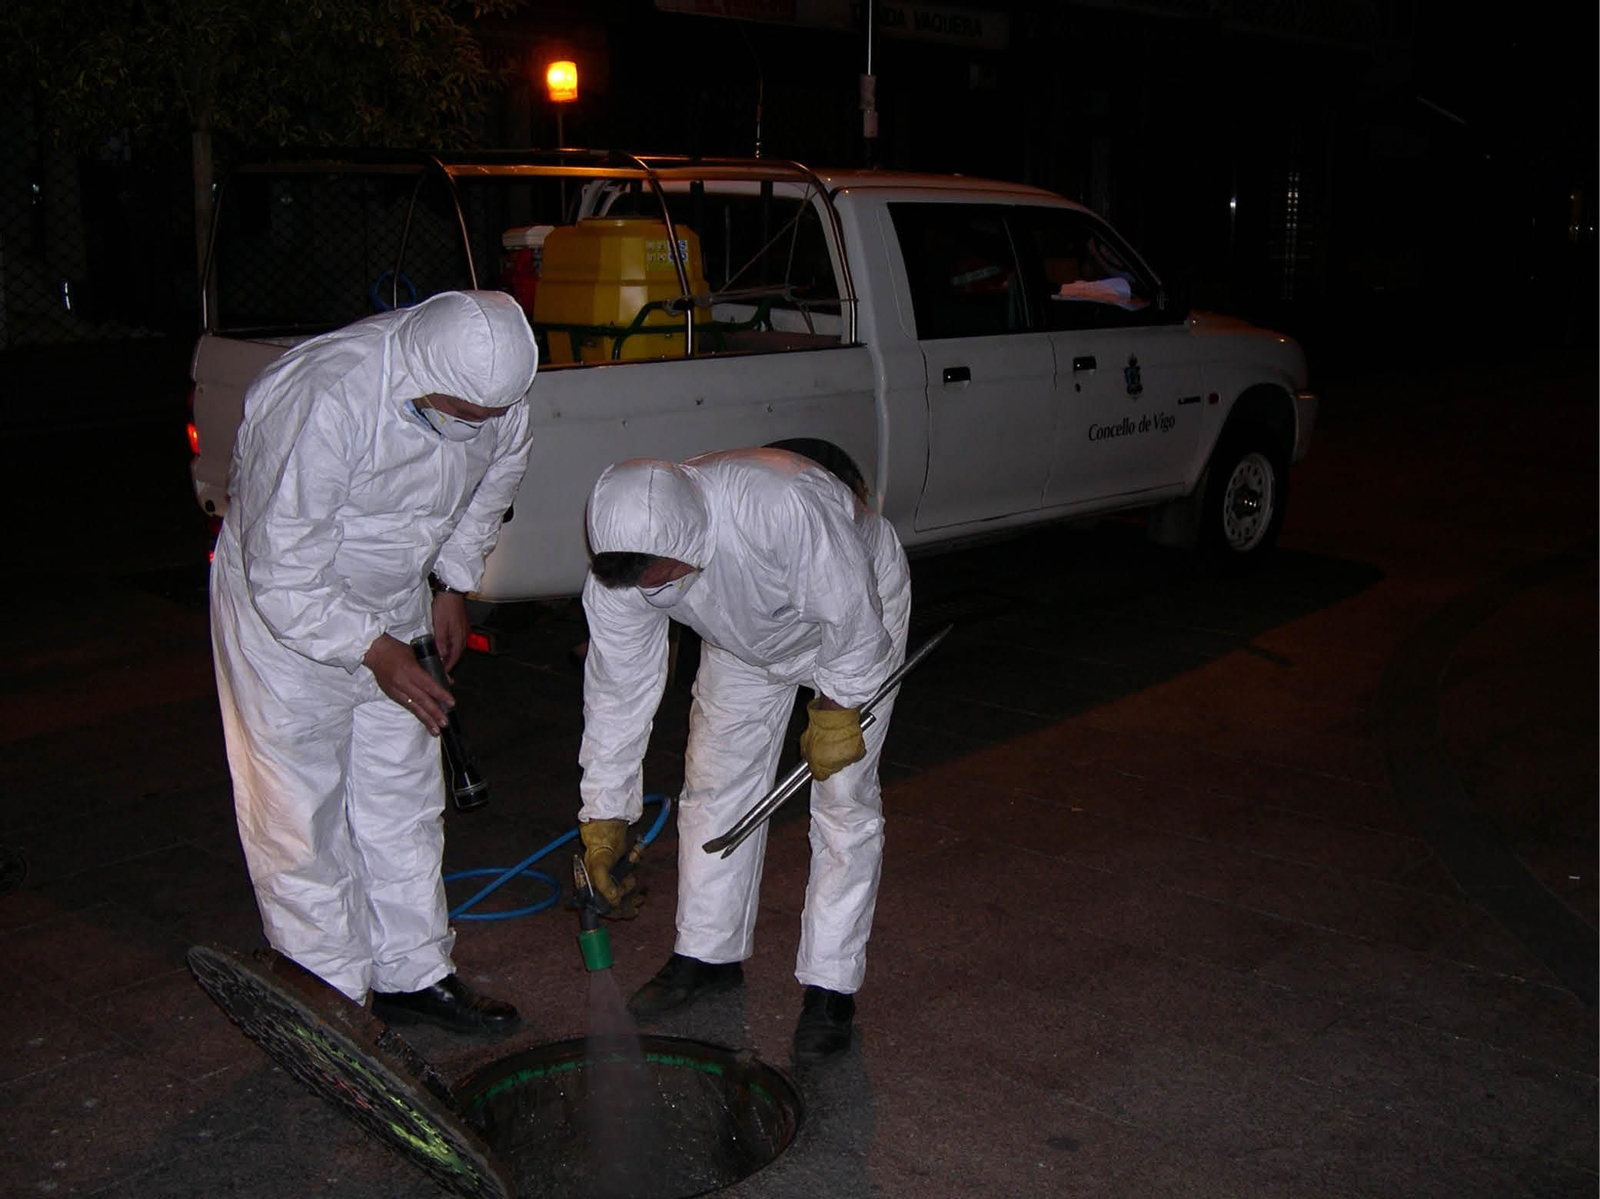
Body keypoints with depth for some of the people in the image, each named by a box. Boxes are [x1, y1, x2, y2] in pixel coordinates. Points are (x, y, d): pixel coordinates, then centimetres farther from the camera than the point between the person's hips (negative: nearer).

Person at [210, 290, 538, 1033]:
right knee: (300, 813, -1)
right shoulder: (325, 403, -36)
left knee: (404, 799, 11)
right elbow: (283, 576, -29)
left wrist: (455, 583, 9)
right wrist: (374, 651, -27)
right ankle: (333, 996, 13)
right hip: (286, 615, -6)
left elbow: (494, 478, 9)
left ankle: (413, 974, 23)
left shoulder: (489, 391, -15)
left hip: (390, 609, 6)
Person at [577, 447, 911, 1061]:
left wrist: (835, 712, -18)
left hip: (857, 612, -4)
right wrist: (603, 817, -10)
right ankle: (708, 954, 20)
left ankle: (830, 986, 2)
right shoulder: (618, 571, -28)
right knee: (713, 780, 3)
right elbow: (616, 694, -15)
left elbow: (852, 618, -30)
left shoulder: (786, 504, -47)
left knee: (843, 797, -7)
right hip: (743, 640, 5)